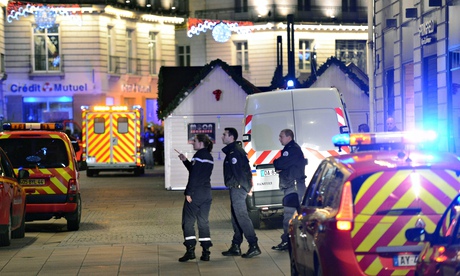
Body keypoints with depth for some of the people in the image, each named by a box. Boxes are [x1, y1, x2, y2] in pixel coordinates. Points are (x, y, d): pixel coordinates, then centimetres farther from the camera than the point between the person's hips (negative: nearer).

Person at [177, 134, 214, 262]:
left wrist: (189, 193, -16)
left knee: (188, 221, -2)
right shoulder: (209, 158, 14)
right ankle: (206, 251, 6)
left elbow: (194, 176, -17)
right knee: (203, 222, 10)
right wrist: (185, 161, 18)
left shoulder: (199, 156, -12)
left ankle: (190, 250, -10)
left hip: (196, 193, -8)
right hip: (206, 194, 8)